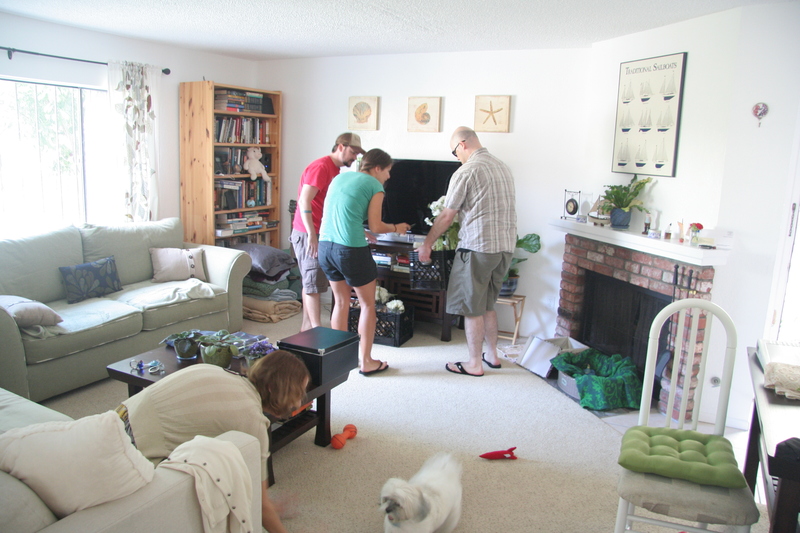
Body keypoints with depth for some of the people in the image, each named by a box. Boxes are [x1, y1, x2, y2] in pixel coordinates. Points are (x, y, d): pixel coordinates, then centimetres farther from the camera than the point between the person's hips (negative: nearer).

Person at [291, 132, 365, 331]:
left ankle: (307, 325, 22)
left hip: (318, 234, 9)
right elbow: (304, 201, -23)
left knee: (310, 282, 13)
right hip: (307, 234, -9)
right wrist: (311, 235, -26)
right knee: (314, 283, -6)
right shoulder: (321, 167, -15)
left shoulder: (335, 170, 15)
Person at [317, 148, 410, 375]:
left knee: (341, 302, 20)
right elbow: (376, 227, -5)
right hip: (351, 249, -7)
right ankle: (366, 361, 15)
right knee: (368, 305, 10)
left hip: (325, 246, 7)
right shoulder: (375, 185, -2)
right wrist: (396, 228, 15)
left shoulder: (340, 177, 17)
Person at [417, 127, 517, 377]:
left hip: (477, 247, -8)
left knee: (472, 307, 4)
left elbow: (446, 217, -7)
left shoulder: (466, 172, -10)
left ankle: (475, 364, 13)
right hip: (506, 246, 8)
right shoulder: (503, 168, 13)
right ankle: (492, 354, 30)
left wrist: (427, 244, 4)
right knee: (487, 304, 21)